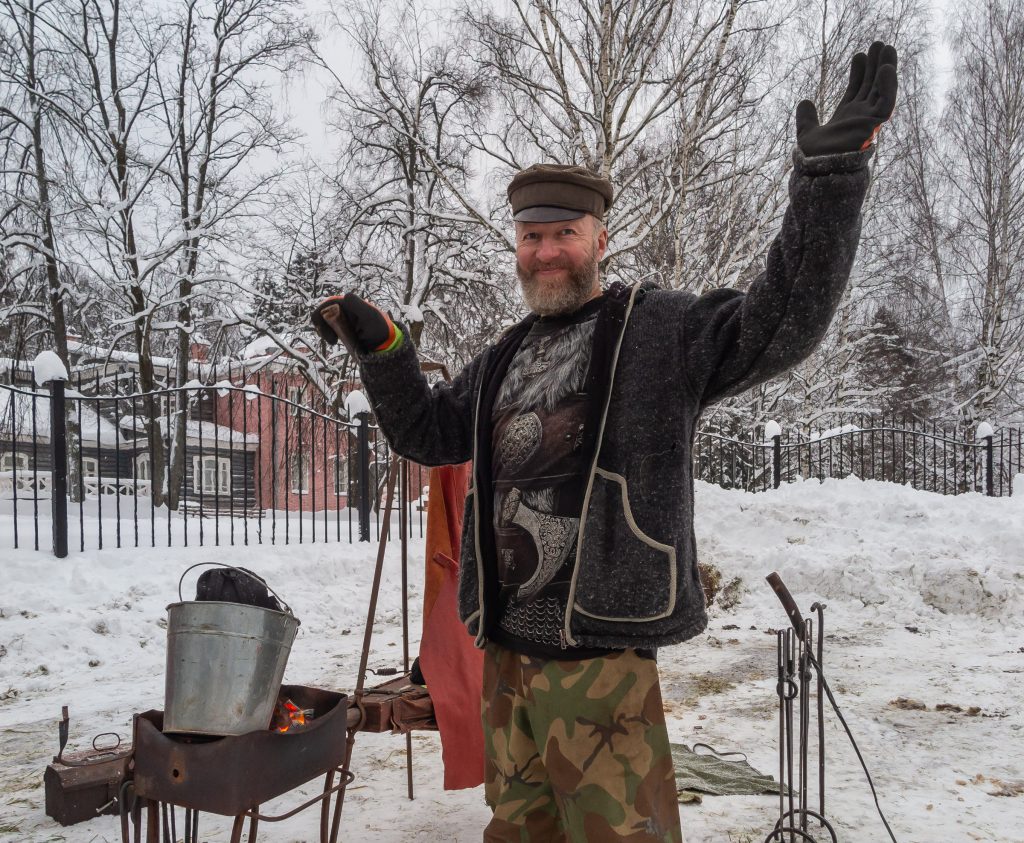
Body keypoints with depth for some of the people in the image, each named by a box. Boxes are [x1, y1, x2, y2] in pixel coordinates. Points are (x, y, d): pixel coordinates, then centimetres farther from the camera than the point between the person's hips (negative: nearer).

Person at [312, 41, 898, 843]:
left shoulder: (658, 328, -5)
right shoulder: (504, 359, 16)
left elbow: (783, 321, -17)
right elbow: (428, 432, 23)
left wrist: (831, 176, -25)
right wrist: (379, 346, 9)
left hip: (599, 654, -7)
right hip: (505, 649, 7)